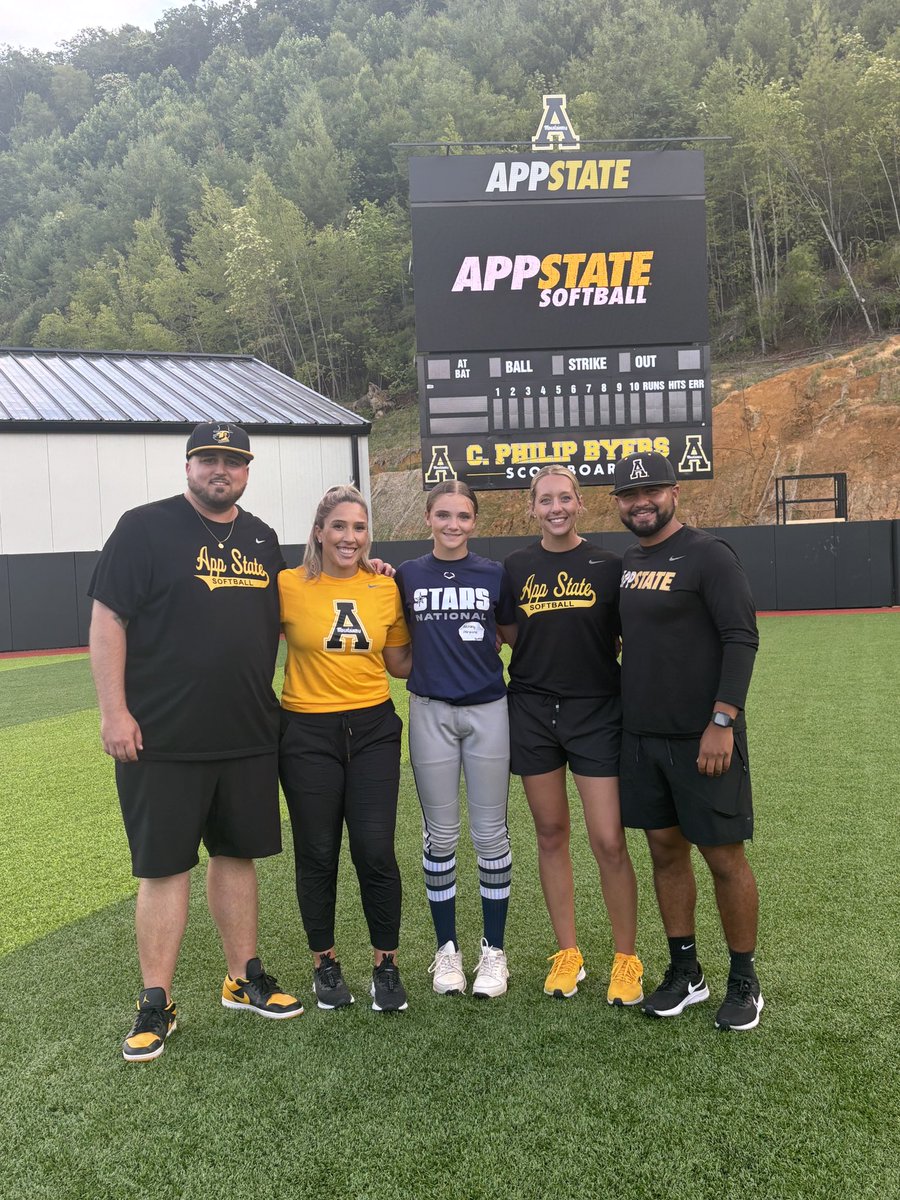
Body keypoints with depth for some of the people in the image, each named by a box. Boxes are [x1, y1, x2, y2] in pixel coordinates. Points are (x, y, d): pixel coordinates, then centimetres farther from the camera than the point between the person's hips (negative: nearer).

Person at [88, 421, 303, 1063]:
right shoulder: (145, 528, -6)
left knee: (238, 854, 15)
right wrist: (114, 710, -14)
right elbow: (108, 618, -8)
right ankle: (157, 1004, 16)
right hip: (163, 740, -5)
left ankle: (244, 978, 29)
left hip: (249, 736, 5)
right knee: (164, 866, 3)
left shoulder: (263, 539, 12)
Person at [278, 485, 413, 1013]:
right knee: (318, 854, 9)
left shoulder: (386, 588, 2)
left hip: (373, 728, 2)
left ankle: (387, 964, 20)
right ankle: (325, 963, 30)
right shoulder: (288, 586, -7)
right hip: (308, 732, -1)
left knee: (376, 851, -1)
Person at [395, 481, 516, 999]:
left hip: (488, 712, 0)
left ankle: (495, 950, 19)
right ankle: (447, 948, 23)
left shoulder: (495, 575, 1)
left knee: (491, 834, 6)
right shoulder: (407, 576, 3)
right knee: (440, 835, 9)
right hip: (432, 713, 1)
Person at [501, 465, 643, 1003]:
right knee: (552, 835, 10)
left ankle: (627, 959, 14)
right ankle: (568, 953, 24)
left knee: (610, 842, -4)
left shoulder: (608, 565, 0)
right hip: (532, 712, 2)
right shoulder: (517, 567, 5)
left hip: (597, 712, -2)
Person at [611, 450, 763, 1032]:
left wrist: (722, 722, -21)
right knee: (665, 850, 13)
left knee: (724, 857, 3)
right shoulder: (628, 562, 12)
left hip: (702, 738, -7)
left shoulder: (707, 554, -9)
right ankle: (685, 972, 27)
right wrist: (623, 718, 13)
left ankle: (744, 982, 19)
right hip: (642, 737, 7)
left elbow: (742, 639, -15)